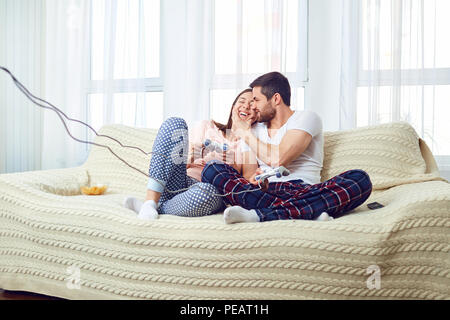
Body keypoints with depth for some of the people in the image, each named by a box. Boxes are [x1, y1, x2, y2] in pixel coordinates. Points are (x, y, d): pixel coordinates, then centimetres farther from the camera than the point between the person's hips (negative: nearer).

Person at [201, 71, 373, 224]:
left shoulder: (306, 118, 6)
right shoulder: (254, 130, 22)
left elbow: (278, 159, -10)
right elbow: (246, 172, 11)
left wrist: (245, 134, 5)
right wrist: (253, 178, -14)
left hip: (303, 191, -2)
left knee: (359, 179, -29)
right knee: (212, 168, -21)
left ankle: (258, 215, -41)